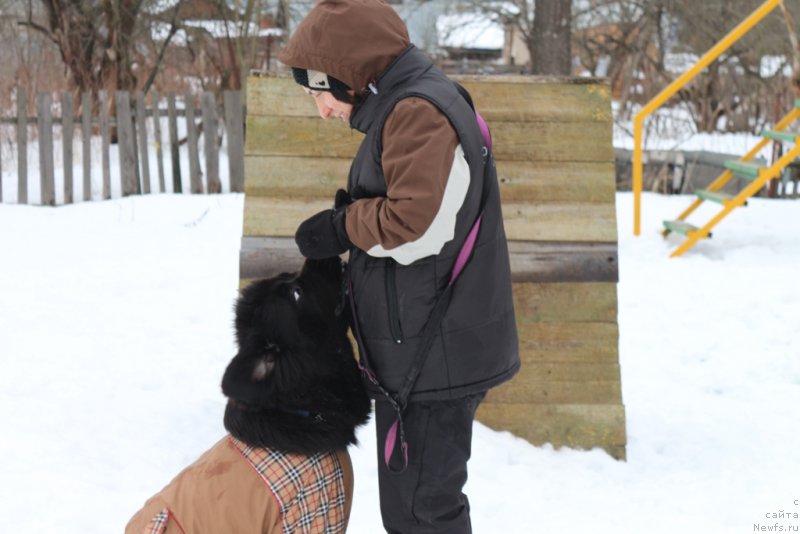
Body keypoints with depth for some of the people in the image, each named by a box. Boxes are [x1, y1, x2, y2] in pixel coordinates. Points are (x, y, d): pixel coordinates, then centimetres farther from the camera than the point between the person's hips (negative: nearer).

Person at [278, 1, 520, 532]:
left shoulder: (417, 111, -17)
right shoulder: (411, 106, 17)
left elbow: (417, 222, -25)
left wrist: (341, 228, -10)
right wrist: (351, 218, 4)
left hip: (431, 354, -11)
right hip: (432, 351, 11)